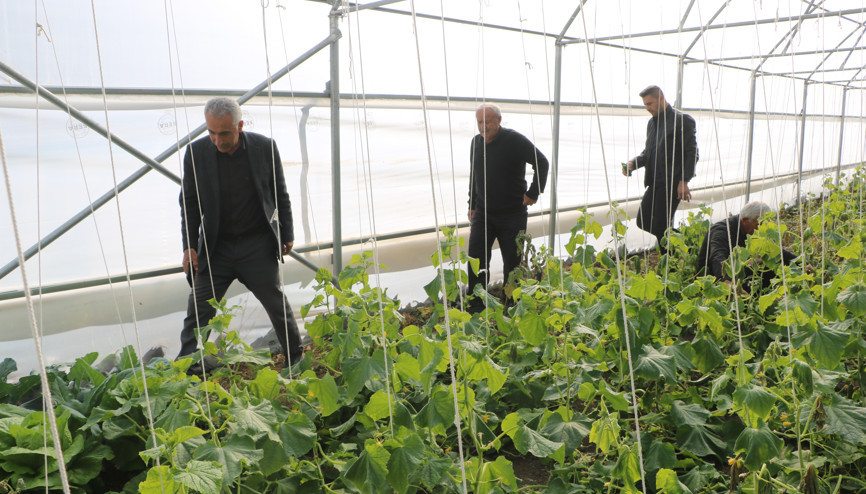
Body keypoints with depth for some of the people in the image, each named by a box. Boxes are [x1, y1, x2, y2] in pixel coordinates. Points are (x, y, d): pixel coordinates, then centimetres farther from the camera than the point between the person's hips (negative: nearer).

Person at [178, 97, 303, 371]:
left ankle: (296, 359, 29)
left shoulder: (265, 147, -7)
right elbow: (189, 202, 2)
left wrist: (287, 234, 5)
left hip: (258, 245, 0)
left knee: (278, 305, 10)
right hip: (216, 247, 1)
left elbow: (280, 194, 3)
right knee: (198, 310, -1)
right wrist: (189, 246, -3)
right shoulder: (196, 152, -6)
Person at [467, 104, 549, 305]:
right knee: (476, 259, -3)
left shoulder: (514, 140, -11)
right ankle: (475, 307, 5)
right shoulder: (476, 142, 7)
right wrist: (472, 205, 16)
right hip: (482, 213, 5)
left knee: (512, 262, 5)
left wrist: (533, 194, -8)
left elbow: (542, 163, -6)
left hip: (512, 214, -4)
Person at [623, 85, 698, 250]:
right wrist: (633, 163, 1)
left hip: (672, 184, -8)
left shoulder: (683, 120, -7)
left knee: (660, 227, -9)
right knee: (642, 222, 7)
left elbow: (691, 153, -9)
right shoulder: (652, 122, 16)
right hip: (654, 183, 8)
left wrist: (683, 181, -17)